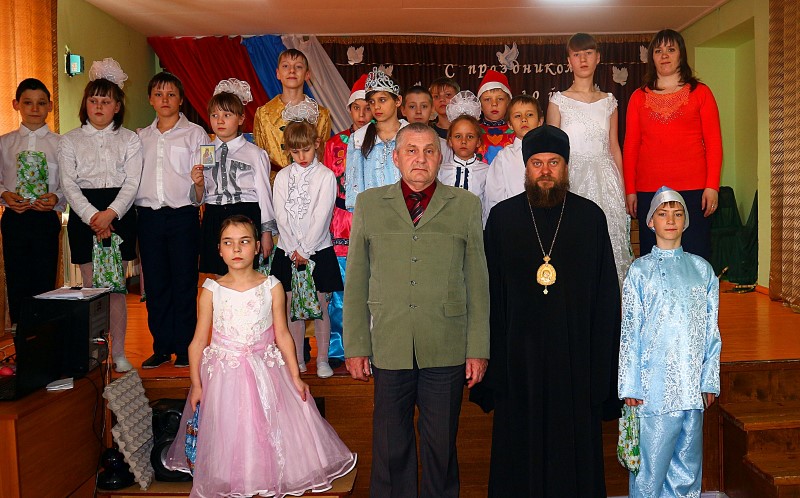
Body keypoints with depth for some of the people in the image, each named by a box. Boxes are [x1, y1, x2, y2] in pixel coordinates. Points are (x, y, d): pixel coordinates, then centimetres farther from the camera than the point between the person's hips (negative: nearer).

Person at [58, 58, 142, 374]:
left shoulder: (129, 139, 7)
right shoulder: (70, 141, 9)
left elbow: (132, 183, -2)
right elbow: (69, 185, 0)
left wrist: (111, 213, -17)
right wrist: (93, 217, -15)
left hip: (119, 214, -1)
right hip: (84, 215, 1)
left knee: (116, 287, 0)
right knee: (91, 286, 2)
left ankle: (118, 353, 9)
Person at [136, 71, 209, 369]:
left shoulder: (194, 134, 5)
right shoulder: (141, 137, 16)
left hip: (183, 215, -4)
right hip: (148, 216, 4)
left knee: (184, 283, 1)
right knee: (155, 284, 8)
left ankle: (185, 348, 12)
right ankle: (161, 347, 19)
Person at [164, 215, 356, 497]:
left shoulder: (272, 288, -2)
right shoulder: (211, 291, -3)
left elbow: (282, 335, 1)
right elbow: (199, 340, 1)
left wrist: (295, 376, 0)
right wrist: (196, 384, -2)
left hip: (266, 370, 1)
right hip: (222, 374, 0)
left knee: (269, 432, 4)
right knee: (226, 434, 2)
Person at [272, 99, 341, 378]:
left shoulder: (326, 176, -3)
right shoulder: (283, 177, 6)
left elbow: (321, 217, -10)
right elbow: (281, 216, -1)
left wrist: (305, 249, -14)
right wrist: (294, 250, -10)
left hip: (318, 250, -3)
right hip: (288, 252, 3)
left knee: (319, 305, 3)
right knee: (292, 305, 7)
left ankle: (322, 359, 14)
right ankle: (297, 360, 19)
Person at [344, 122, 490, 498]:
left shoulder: (466, 205, 7)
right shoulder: (369, 204, 9)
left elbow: (477, 282, 5)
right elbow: (356, 281, 7)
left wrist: (478, 349, 1)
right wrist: (355, 345, 3)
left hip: (447, 350, 0)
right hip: (390, 348, 1)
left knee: (441, 445, 11)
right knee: (390, 447, 11)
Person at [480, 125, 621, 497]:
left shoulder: (591, 217, 1)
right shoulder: (502, 217, 2)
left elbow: (607, 293, 2)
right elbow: (490, 294, 2)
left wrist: (602, 361, -3)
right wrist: (490, 354, -2)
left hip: (575, 354, 0)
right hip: (519, 352, 0)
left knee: (574, 448, 10)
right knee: (519, 448, 11)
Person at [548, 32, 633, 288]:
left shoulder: (608, 102, 11)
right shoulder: (558, 101, 3)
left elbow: (615, 148, 13)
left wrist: (622, 189, 9)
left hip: (605, 180, 3)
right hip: (570, 178, -2)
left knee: (608, 239, 1)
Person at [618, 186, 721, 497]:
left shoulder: (702, 269, 10)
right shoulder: (640, 270, 2)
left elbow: (712, 329, 11)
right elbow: (630, 331, -1)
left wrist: (710, 380, 6)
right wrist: (630, 386, -5)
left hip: (692, 385, 3)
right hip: (655, 386, -3)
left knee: (689, 462, 11)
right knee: (651, 463, 0)